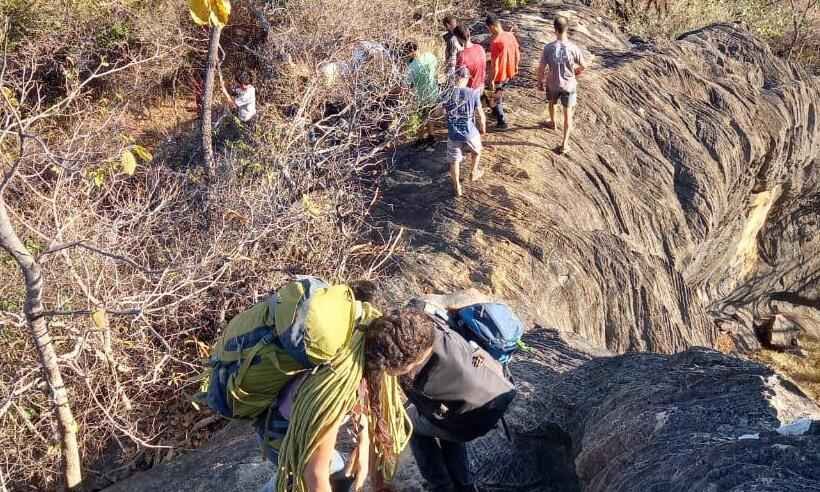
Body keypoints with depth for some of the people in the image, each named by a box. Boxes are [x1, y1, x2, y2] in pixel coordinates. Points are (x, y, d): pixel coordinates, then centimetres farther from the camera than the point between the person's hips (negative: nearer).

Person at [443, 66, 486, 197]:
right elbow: (480, 114, -5)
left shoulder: (448, 94, -7)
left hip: (453, 135, 1)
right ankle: (474, 172, 48)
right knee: (476, 150, 31)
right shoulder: (473, 93, -12)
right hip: (470, 133, -1)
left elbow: (446, 112, 7)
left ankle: (457, 187, 26)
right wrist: (483, 127, 13)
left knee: (454, 161, 17)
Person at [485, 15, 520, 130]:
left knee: (495, 99, 10)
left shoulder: (495, 41, -27)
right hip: (509, 73, 7)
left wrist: (491, 80, -16)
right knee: (500, 95, 29)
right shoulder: (510, 35, -5)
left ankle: (503, 123, 17)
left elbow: (494, 64, -25)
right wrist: (515, 66, 23)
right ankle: (498, 113, 47)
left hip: (499, 75, -7)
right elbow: (517, 54, 6)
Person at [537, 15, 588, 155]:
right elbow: (583, 66, -7)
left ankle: (552, 123, 59)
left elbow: (541, 68, -11)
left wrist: (540, 82, 6)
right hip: (569, 85, -1)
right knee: (568, 113, 10)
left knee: (552, 104, 32)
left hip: (552, 85, 1)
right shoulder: (573, 48, -20)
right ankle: (565, 143, 12)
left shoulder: (548, 48, -20)